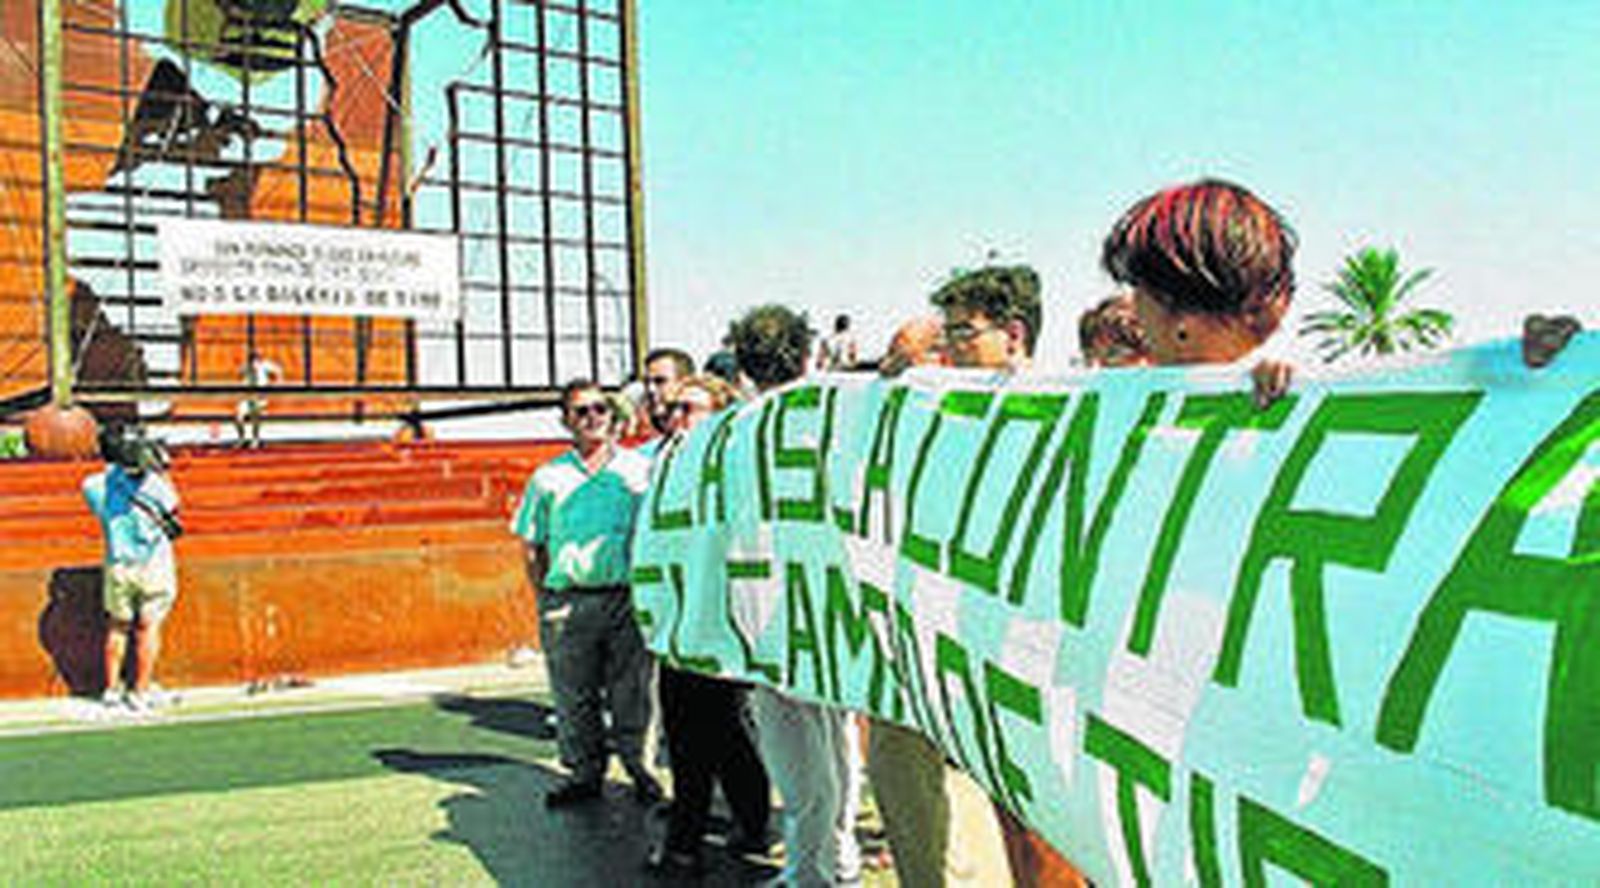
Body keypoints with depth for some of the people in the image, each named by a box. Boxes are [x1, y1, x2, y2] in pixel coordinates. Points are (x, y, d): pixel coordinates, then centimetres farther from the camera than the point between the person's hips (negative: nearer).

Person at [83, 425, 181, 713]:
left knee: (118, 627, 19)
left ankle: (111, 689, 28)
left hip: (118, 566, 3)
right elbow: (173, 506, 2)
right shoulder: (152, 482, -17)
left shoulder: (93, 487, -8)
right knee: (148, 629, 8)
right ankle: (140, 693, 13)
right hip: (154, 565, -3)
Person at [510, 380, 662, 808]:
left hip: (628, 598, -1)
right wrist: (548, 598, 4)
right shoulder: (548, 478, 8)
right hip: (568, 604, 1)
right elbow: (533, 548, 12)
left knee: (631, 694, 7)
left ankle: (636, 765, 23)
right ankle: (584, 773, 22)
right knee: (574, 696, 8)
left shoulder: (640, 469, 5)